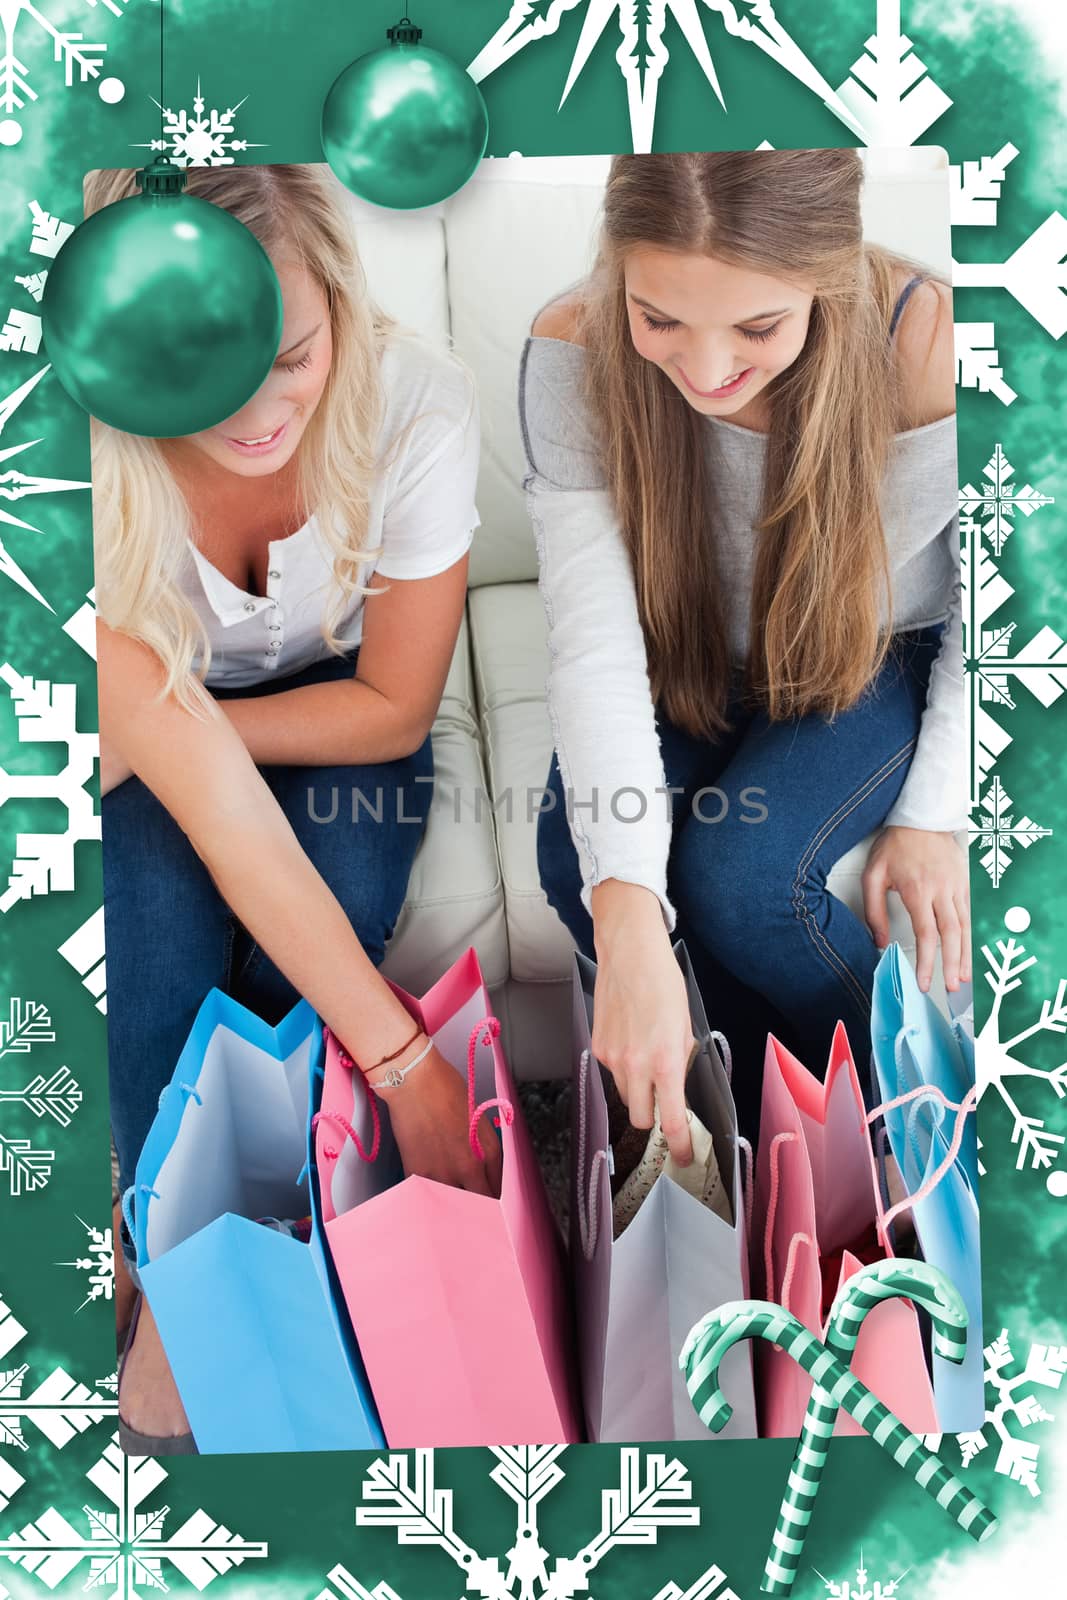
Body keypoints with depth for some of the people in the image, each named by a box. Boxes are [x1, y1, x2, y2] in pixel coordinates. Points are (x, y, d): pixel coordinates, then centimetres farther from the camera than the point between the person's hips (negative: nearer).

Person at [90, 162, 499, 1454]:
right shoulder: (110, 470, -33)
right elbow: (218, 806, -35)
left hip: (334, 707, 1)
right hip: (141, 732, -1)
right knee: (157, 921, -28)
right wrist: (404, 1060, -35)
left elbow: (393, 709, -15)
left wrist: (173, 726, -20)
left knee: (333, 913, -24)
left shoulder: (414, 401, -28)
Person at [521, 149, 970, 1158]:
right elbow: (595, 641, -33)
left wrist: (934, 812, -12)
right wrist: (629, 925, -42)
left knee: (735, 876, -26)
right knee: (576, 860, -23)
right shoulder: (575, 353, -26)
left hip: (882, 661, -2)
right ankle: (760, 1109, 7)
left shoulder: (931, 352, -29)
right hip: (685, 663, 2)